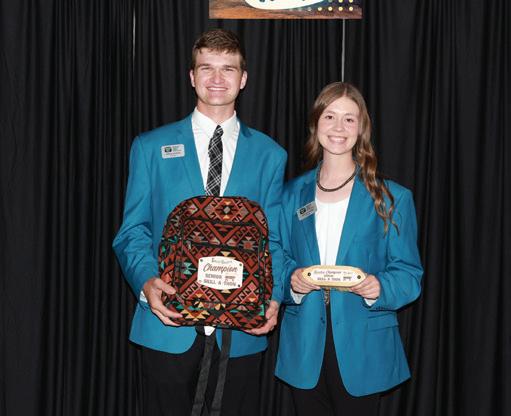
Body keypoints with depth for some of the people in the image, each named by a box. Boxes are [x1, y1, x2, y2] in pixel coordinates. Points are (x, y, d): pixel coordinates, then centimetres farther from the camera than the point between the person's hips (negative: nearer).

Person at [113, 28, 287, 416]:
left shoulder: (269, 155, 6)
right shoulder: (151, 147, 4)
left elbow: (274, 238, 6)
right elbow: (133, 230, 3)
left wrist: (274, 295, -11)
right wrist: (147, 281, -16)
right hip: (168, 326, -1)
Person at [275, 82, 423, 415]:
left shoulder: (392, 198, -1)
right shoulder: (293, 194, 7)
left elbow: (409, 274, -2)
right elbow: (279, 260, 10)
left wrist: (379, 288, -22)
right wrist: (292, 281, -12)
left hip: (362, 349, -2)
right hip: (304, 348, 2)